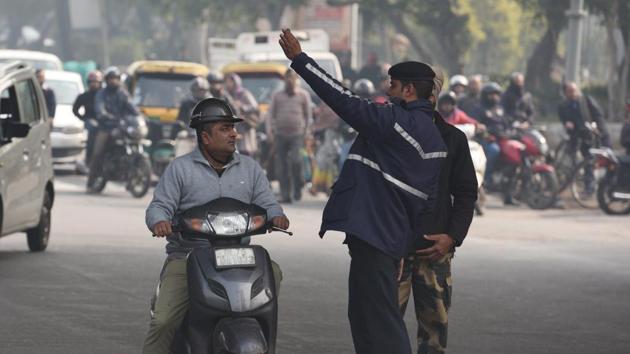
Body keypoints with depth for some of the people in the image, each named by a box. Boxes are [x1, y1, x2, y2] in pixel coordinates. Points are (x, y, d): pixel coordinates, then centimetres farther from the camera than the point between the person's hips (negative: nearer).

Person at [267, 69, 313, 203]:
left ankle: (298, 188, -2)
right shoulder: (277, 95, 12)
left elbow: (308, 115, 11)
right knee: (281, 167, 0)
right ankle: (286, 194, 6)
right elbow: (271, 113, 11)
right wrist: (269, 129, -2)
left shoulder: (303, 95, 8)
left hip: (297, 135, -2)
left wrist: (307, 132, 6)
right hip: (280, 135, 2)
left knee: (295, 160, -19)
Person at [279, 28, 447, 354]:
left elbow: (344, 101, -17)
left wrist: (300, 59, -12)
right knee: (364, 315, 18)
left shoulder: (396, 121, -13)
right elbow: (427, 195, 18)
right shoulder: (434, 137, 15)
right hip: (395, 235, 10)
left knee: (380, 320, -8)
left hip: (373, 231, -10)